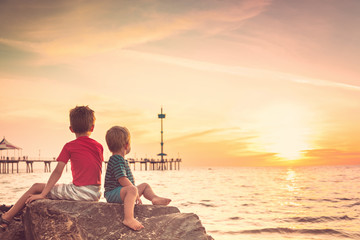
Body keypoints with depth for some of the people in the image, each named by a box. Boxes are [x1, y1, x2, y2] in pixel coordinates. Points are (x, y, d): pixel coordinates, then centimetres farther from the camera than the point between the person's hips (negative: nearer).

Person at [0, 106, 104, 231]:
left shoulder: (69, 146, -2)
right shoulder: (99, 146, 10)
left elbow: (57, 172, -7)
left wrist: (42, 194, -5)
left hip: (79, 192, -5)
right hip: (96, 194, 6)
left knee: (36, 187, 8)